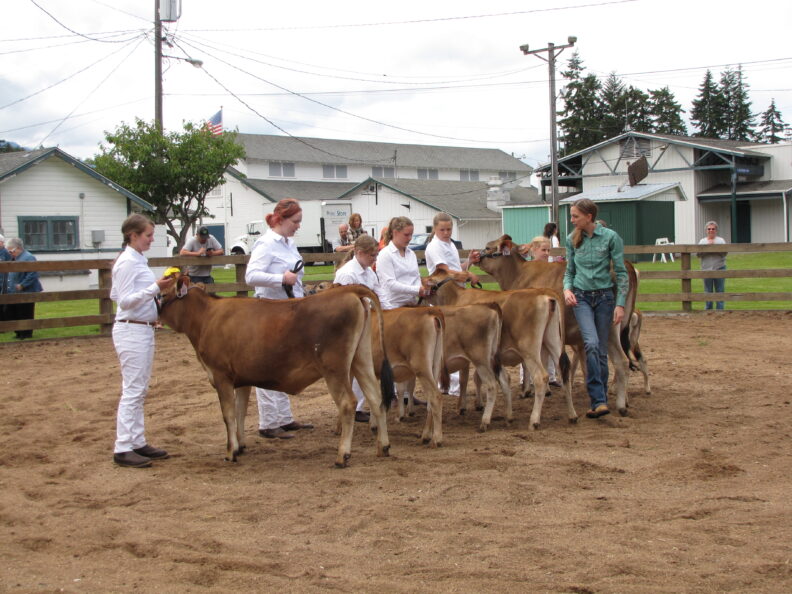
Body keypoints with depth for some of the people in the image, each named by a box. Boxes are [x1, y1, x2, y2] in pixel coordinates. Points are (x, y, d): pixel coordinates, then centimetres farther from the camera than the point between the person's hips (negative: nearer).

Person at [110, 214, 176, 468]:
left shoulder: (138, 260, 14)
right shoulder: (127, 262, -13)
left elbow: (115, 295, 20)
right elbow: (124, 300, -19)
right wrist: (156, 288, -25)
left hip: (144, 330, 10)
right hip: (131, 330, -10)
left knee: (139, 390, 12)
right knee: (132, 390, -8)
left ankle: (138, 443, 18)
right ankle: (123, 449, -4)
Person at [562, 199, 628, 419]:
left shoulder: (610, 237, -6)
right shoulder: (572, 240, 4)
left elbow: (621, 272, -3)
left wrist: (620, 304, -8)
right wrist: (567, 289, -6)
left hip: (604, 297, -1)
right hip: (580, 297, 1)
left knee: (602, 350, 5)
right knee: (591, 344, -19)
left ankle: (599, 400, 17)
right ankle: (599, 401, -21)